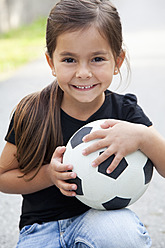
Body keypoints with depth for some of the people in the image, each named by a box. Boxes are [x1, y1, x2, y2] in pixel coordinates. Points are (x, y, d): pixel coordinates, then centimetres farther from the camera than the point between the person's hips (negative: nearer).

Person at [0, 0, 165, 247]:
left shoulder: (125, 111, -4)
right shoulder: (32, 113, -6)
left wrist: (143, 137, -30)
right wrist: (49, 175, -15)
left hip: (101, 217, 1)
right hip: (42, 225, 0)